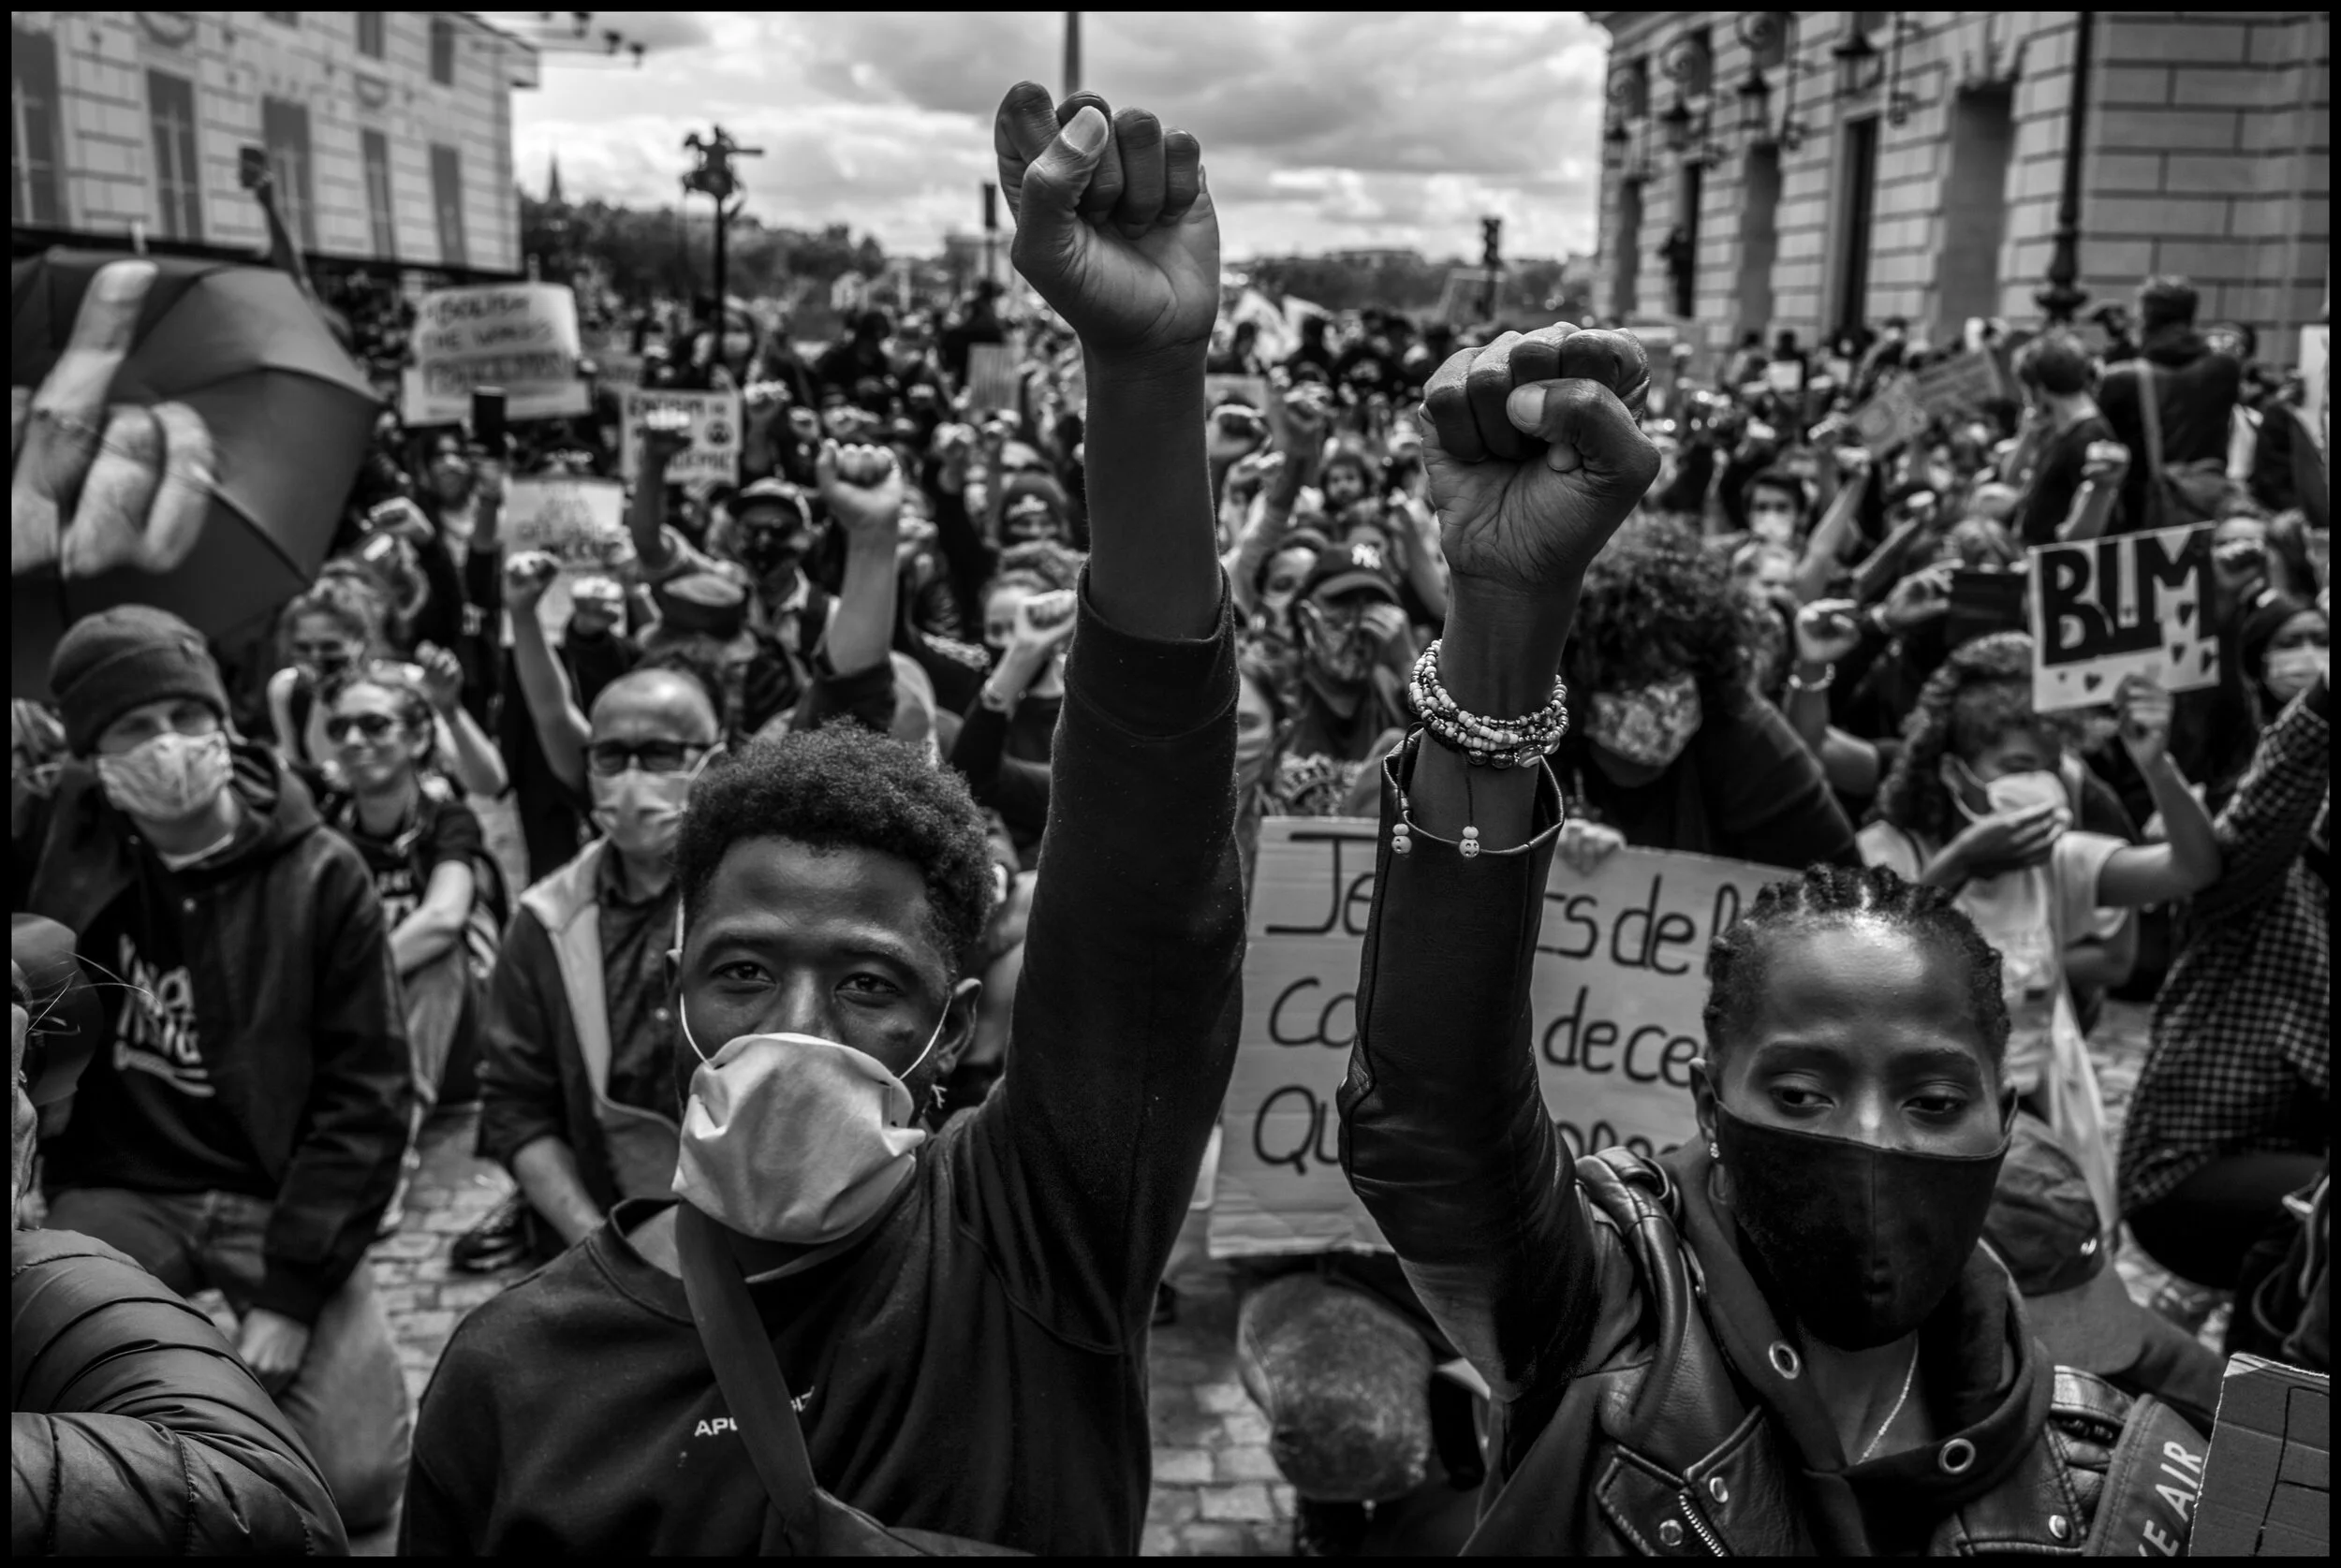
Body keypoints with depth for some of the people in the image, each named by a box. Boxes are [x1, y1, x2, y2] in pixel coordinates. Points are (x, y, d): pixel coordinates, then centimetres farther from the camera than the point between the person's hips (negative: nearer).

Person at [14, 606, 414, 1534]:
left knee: (355, 1481, -15)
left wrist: (290, 1290, -14)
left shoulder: (323, 879, -8)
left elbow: (365, 1094, -7)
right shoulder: (59, 831, -3)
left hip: (277, 1196, -1)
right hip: (123, 1191, 2)